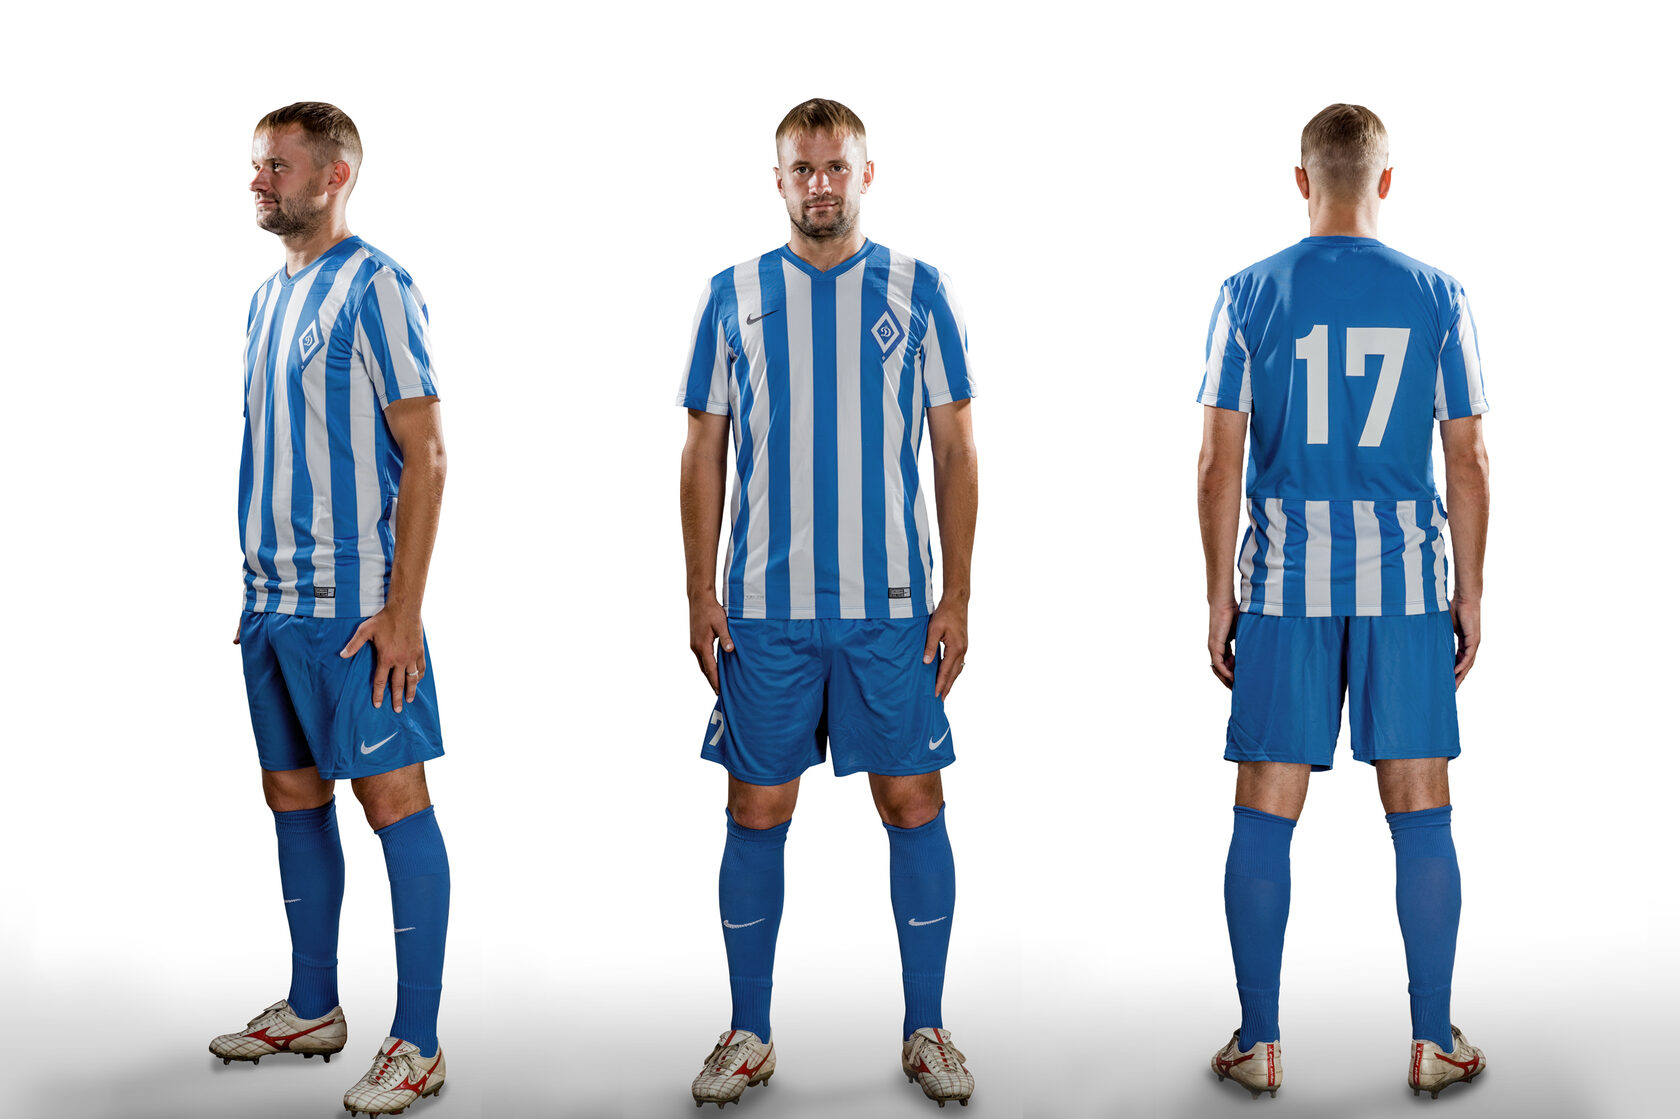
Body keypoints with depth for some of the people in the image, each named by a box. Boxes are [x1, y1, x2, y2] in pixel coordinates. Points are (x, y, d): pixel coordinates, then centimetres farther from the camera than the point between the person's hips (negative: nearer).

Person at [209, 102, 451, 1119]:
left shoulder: (374, 287, -9)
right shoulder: (270, 294, 16)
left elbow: (425, 455, -14)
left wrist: (402, 610, -19)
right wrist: (258, 584, 16)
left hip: (354, 603, -9)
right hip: (274, 598, 9)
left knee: (394, 799, -4)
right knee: (294, 793, 15)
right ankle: (313, 1008, 29)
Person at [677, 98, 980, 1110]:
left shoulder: (918, 292, 5)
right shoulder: (735, 296, 8)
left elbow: (957, 451, 4)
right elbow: (705, 451, 9)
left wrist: (957, 596, -3)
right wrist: (700, 591, 1)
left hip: (891, 607, -1)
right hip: (763, 608, 1)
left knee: (914, 805, 2)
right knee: (758, 815, 5)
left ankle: (926, 1030, 16)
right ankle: (749, 1036, 19)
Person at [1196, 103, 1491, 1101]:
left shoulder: (1249, 295, 0)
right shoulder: (1438, 296, 2)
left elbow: (1220, 464, -2)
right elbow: (1469, 465, 2)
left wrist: (1219, 599, 5)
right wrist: (1470, 598, 10)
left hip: (1283, 588, 0)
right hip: (1406, 587, 1)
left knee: (1265, 818, 6)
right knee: (1422, 815, 8)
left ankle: (1260, 1044, 11)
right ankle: (1435, 1043, 15)